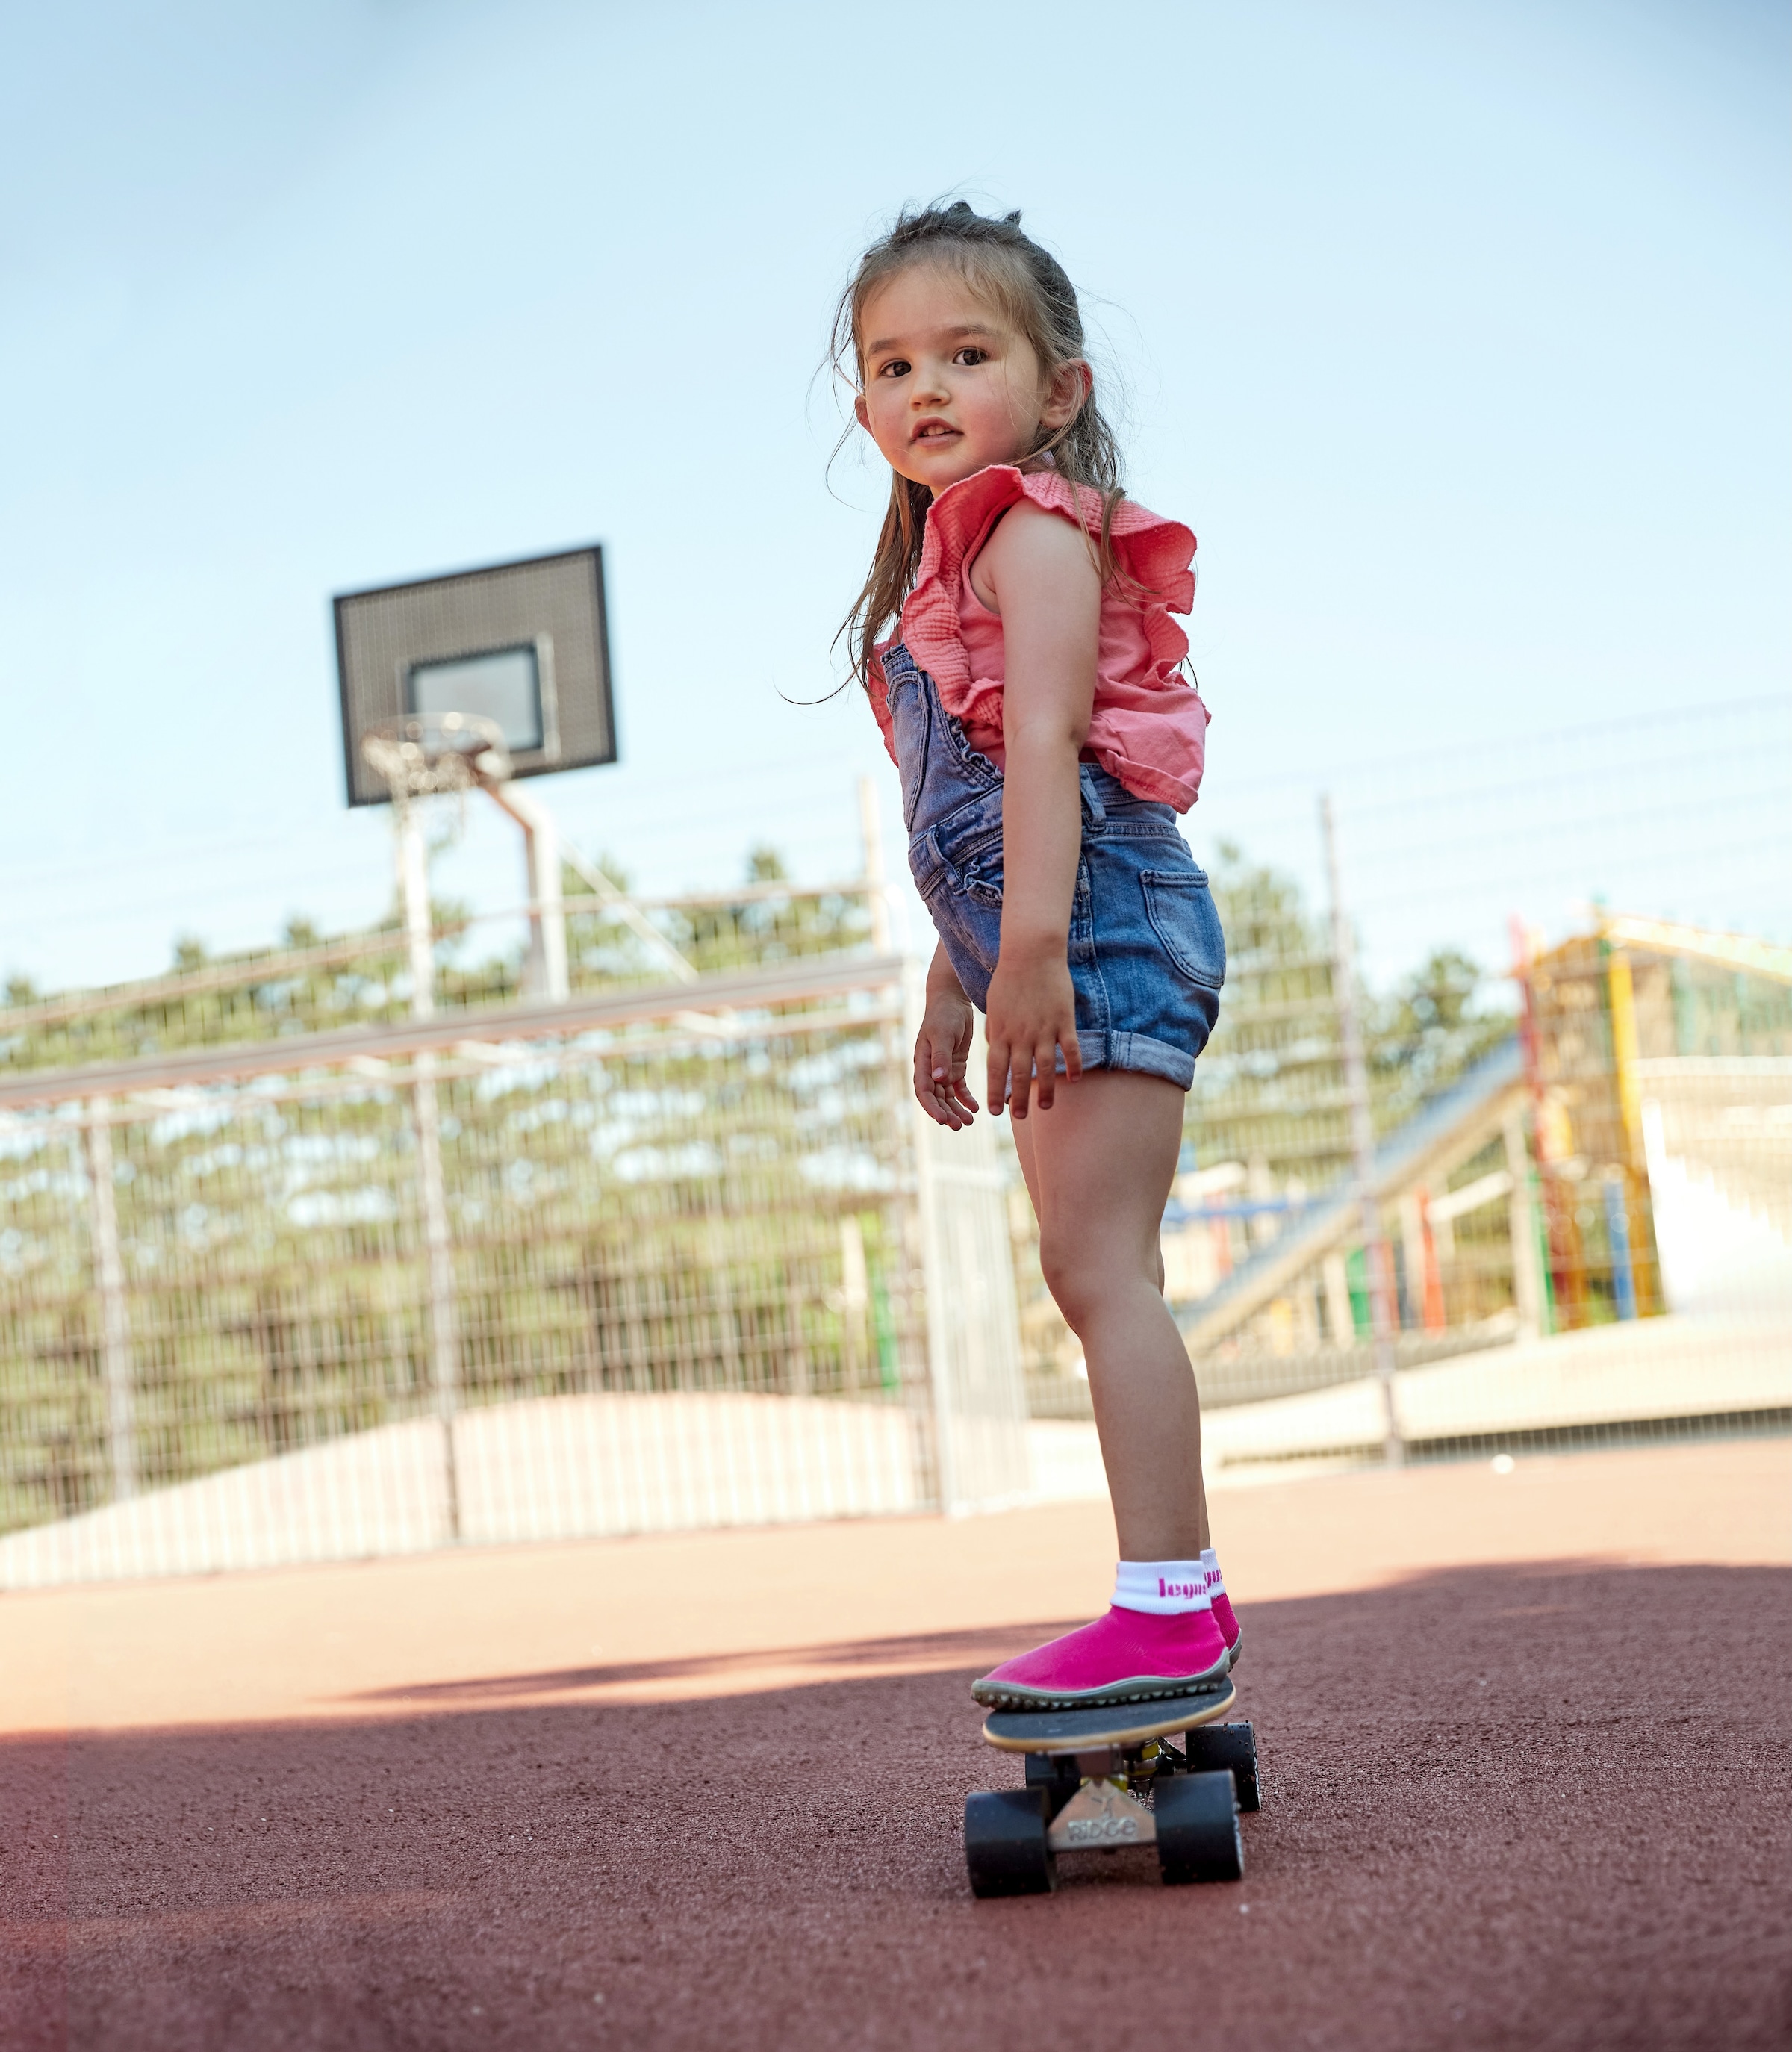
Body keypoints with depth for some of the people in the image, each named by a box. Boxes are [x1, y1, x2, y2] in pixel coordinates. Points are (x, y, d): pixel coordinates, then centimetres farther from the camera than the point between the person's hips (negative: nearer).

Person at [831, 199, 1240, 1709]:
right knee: (1094, 1274, 11)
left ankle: (1164, 1611, -14)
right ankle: (1184, 1589, 18)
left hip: (1099, 914, -11)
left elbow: (1042, 747, -18)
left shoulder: (1036, 527, -5)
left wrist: (1029, 946, -27)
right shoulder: (945, 571, 24)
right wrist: (952, 989, 26)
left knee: (1100, 1264, -14)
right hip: (1042, 941, 11)